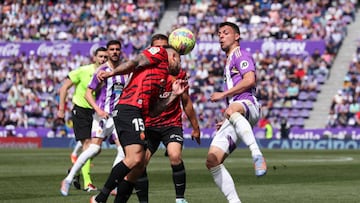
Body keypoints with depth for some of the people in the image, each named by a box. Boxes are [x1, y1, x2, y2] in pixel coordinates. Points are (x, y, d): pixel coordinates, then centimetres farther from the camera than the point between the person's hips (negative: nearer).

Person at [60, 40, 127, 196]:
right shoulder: (102, 70, -5)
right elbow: (88, 93, -7)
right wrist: (98, 110, -19)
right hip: (103, 115, -6)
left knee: (124, 149, -6)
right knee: (95, 148, -16)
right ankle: (68, 179, -8)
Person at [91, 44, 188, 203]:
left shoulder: (162, 80, 32)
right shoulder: (161, 53, 11)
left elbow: (152, 112, 23)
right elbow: (134, 63, -4)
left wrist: (174, 94, 25)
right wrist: (111, 73, -14)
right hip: (130, 109, -10)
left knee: (138, 167, 7)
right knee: (135, 158, -21)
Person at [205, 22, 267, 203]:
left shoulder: (240, 54, 8)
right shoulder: (228, 62, 35)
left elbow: (250, 80, -11)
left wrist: (223, 94, -8)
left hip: (248, 104, -9)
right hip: (234, 119, 9)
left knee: (231, 110, -47)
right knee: (212, 161, -5)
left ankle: (257, 155, -57)